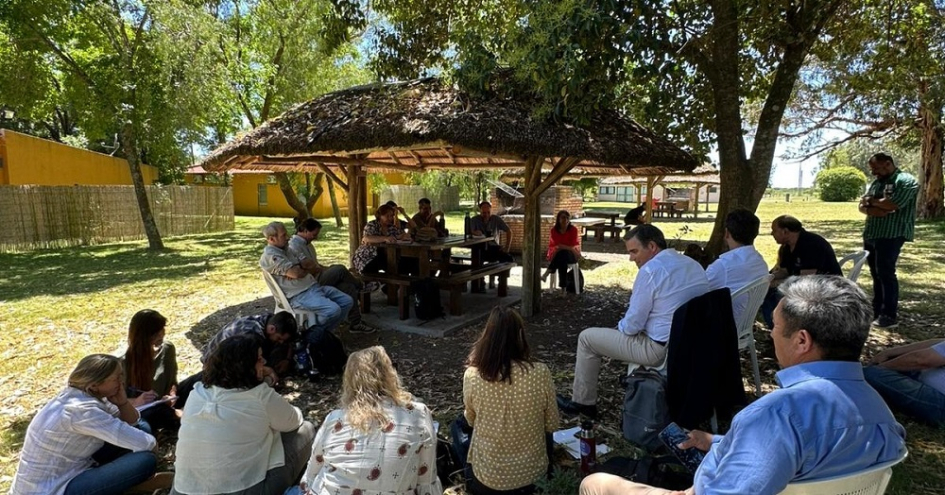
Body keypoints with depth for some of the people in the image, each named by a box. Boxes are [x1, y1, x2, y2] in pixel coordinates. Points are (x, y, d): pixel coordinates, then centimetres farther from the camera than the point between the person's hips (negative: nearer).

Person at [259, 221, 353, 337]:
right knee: (333, 310, -28)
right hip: (299, 295, -10)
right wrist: (305, 270, 3)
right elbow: (296, 273, -20)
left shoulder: (285, 249, 18)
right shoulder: (270, 255, -12)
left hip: (313, 286, 10)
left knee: (347, 301, 1)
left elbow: (304, 268, 15)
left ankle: (325, 331, 13)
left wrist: (298, 270, -9)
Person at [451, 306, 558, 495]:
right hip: (532, 473, 1)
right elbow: (552, 425, -3)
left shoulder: (472, 375, -17)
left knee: (459, 425, 27)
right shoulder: (540, 373, -17)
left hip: (487, 478, 0)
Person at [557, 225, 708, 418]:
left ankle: (582, 403, 20)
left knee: (587, 338, 6)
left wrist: (620, 327, 7)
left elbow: (632, 326, -16)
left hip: (661, 349, -8)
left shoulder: (651, 269, -18)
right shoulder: (694, 265, 7)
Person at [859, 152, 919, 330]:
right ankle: (877, 310, 19)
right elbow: (862, 206, 11)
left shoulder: (906, 181, -7)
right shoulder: (875, 183, 17)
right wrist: (872, 210, -12)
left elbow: (892, 204, -20)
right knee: (876, 274, 11)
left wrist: (871, 200, -3)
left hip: (891, 235, -8)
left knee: (885, 273, -8)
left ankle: (890, 316, -2)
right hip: (871, 235, 8)